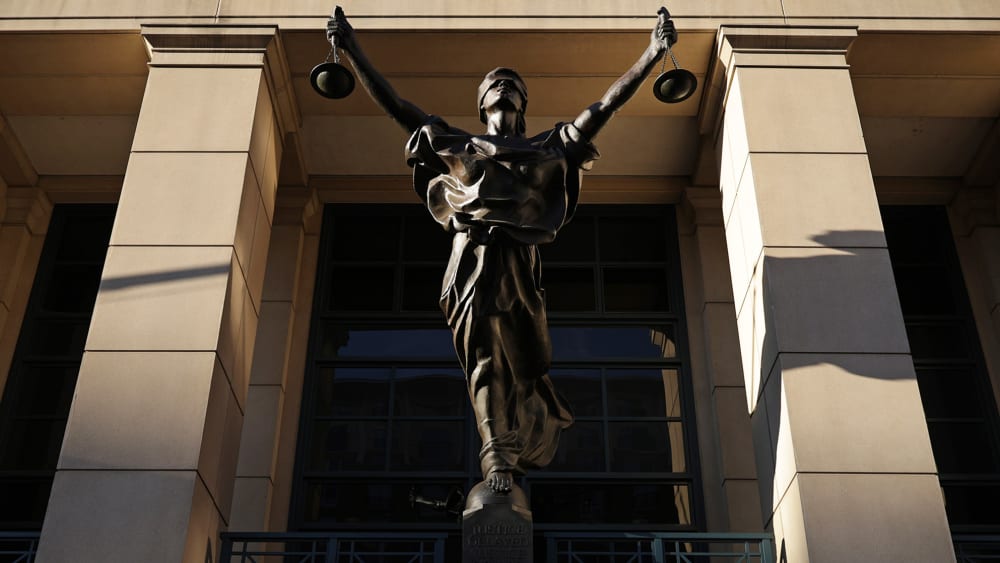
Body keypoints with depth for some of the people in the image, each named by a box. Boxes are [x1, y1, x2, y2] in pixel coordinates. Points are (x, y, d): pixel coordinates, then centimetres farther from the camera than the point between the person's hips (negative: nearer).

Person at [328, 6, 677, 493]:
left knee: (524, 363, -1)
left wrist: (653, 52, 16)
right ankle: (498, 458, -11)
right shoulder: (457, 145, 25)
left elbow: (607, 105, 21)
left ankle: (506, 455, 16)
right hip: (471, 260, 0)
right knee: (484, 361, -9)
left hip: (520, 262, 1)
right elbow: (394, 104, 22)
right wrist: (353, 51, 17)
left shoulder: (549, 147, 25)